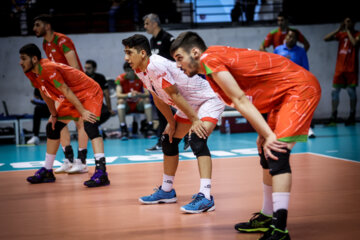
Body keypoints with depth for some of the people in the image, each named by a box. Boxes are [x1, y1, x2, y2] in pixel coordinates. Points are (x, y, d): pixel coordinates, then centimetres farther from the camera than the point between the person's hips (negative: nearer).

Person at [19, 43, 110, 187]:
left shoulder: (48, 69, -30)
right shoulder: (31, 73, -3)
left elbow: (66, 91, -29)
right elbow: (46, 94, 10)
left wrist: (82, 112, -27)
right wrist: (54, 114, 11)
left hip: (90, 93, -10)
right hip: (71, 99, 10)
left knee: (90, 125, -30)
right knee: (52, 127, 13)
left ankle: (101, 173, -41)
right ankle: (47, 172, 24)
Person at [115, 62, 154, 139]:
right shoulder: (120, 78, -11)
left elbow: (147, 94, -19)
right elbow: (118, 94, -25)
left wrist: (138, 94, -41)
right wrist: (129, 95, -44)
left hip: (138, 105, 1)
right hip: (127, 106, -1)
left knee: (147, 100, -27)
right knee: (120, 101, -31)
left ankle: (150, 127, -30)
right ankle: (123, 130, -34)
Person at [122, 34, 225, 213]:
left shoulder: (156, 66, -30)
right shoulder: (140, 71, -1)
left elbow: (174, 95, -26)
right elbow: (158, 99, 8)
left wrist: (195, 120, -22)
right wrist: (171, 123, 9)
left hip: (209, 99, -10)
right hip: (189, 105, 10)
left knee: (197, 139, -28)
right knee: (168, 141, 13)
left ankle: (205, 197, -35)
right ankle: (167, 191, 27)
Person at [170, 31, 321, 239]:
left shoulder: (208, 58, -15)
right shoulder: (220, 58, 14)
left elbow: (241, 101, -20)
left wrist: (268, 136, -23)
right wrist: (264, 134, 5)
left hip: (301, 88, -11)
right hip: (285, 94, 11)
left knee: (277, 154, -20)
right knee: (268, 155, 16)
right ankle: (267, 218, 27)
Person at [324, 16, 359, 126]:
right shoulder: (341, 34, 13)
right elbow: (326, 38, 3)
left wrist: (348, 31, -8)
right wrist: (339, 29, -1)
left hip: (351, 68, -4)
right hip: (339, 68, 4)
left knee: (351, 91, -3)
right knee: (334, 91, -1)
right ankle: (333, 116, 4)